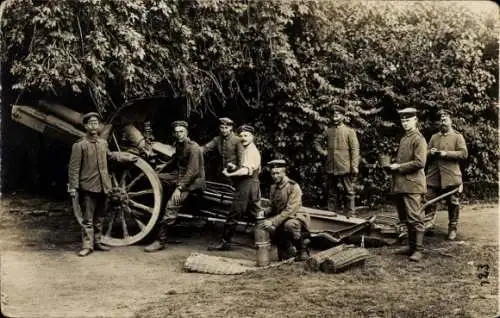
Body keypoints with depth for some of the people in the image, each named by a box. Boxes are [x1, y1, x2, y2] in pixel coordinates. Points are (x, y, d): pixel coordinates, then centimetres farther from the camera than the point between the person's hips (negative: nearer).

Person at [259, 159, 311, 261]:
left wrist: (273, 222, -28)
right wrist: (264, 212, -6)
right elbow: (273, 207, 16)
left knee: (289, 225, -38)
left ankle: (302, 249, -10)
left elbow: (290, 210, -23)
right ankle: (287, 248, 10)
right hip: (281, 218, 8)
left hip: (296, 217, -7)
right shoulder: (273, 188, 8)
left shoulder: (294, 187, -15)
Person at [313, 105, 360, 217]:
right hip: (330, 169, 5)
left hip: (345, 169, -4)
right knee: (331, 194, 11)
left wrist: (355, 167, -14)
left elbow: (355, 150, -7)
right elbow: (316, 141, 24)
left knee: (349, 193, 0)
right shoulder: (329, 131, 11)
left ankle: (350, 216, 5)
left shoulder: (349, 131, -1)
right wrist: (322, 151, 7)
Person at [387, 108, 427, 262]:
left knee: (415, 218, -7)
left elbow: (419, 162, -18)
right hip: (401, 184, 9)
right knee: (406, 218, 14)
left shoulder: (418, 139, -9)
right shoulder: (404, 138, 17)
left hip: (412, 185, -9)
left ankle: (418, 250, -3)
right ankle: (411, 246, 24)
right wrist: (393, 165, 10)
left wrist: (399, 167, -14)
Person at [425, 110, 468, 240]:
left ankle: (452, 228, 15)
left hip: (450, 177, -3)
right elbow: (427, 155, 19)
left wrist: (446, 153, -16)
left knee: (453, 203, 3)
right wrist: (430, 153, -5)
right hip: (433, 176, 4)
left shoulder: (457, 136, 2)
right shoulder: (434, 137, 15)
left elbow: (463, 154, -8)